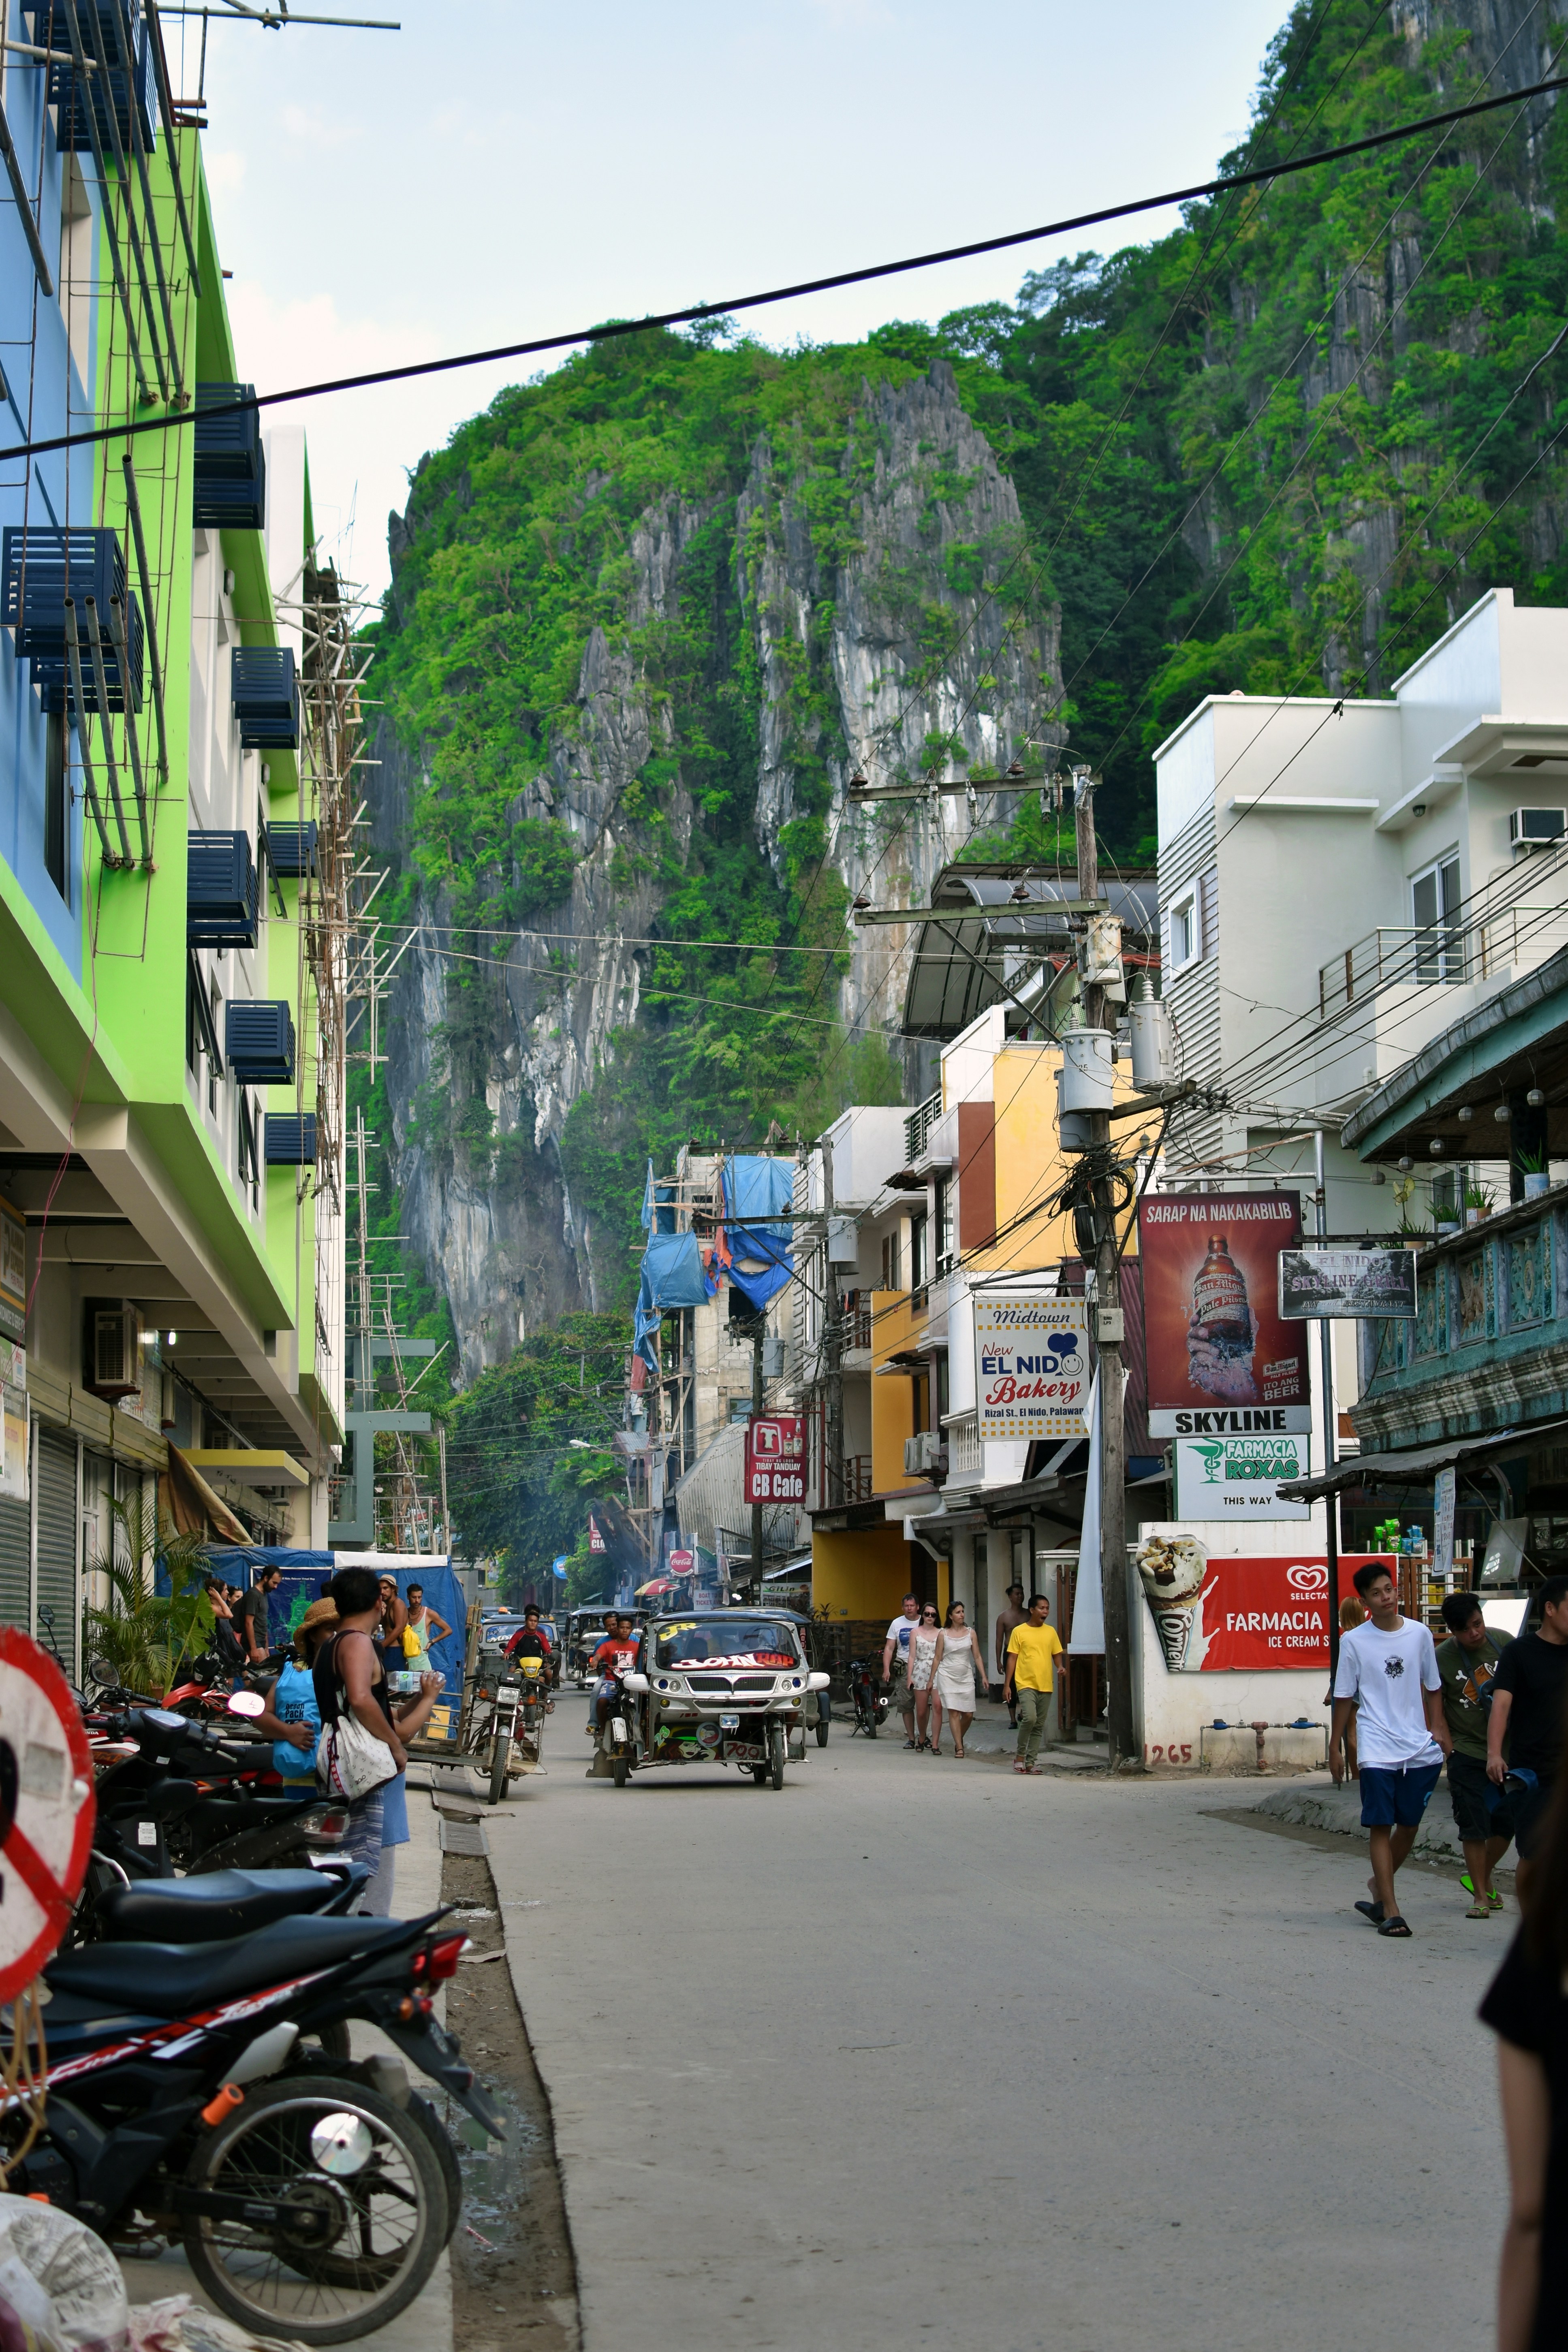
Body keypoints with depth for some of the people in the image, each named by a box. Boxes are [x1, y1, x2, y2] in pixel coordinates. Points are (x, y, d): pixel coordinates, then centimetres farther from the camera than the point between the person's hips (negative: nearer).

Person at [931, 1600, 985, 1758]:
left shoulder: (970, 1632, 6)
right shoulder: (943, 1634, 1)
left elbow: (977, 1656, 8)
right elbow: (937, 1659, 6)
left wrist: (983, 1676, 1)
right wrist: (931, 1680, 6)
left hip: (966, 1676, 2)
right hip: (947, 1676, -2)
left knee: (968, 1714, 0)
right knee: (954, 1712, -8)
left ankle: (959, 1740, 26)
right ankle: (959, 1748, -4)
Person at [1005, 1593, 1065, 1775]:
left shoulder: (1051, 1632, 10)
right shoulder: (1019, 1632, 0)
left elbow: (1056, 1654, 18)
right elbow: (1012, 1659, 1)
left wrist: (1060, 1667, -5)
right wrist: (1007, 1684, -3)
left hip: (1046, 1685, 4)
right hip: (1026, 1683, -4)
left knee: (1039, 1726, 5)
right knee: (1030, 1718, -22)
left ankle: (1031, 1762, 11)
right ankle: (1020, 1755, -5)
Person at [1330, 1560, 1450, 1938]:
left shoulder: (1420, 1634, 5)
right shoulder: (1354, 1642, -3)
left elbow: (1432, 1687, 15)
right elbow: (1344, 1698, 3)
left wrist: (1437, 1728, 4)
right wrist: (1335, 1747, 4)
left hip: (1420, 1749, 3)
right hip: (1377, 1750, -3)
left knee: (1410, 1825, 10)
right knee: (1382, 1827, -6)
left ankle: (1378, 1886, 32)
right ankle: (1390, 1910, -2)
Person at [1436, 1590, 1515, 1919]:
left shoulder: (1503, 1643, -5)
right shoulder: (1441, 1658, -11)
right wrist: (1447, 1745, -9)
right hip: (1467, 1754, -2)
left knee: (1507, 1822, 7)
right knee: (1474, 1826, -2)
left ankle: (1482, 1876, 31)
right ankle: (1481, 1895, 9)